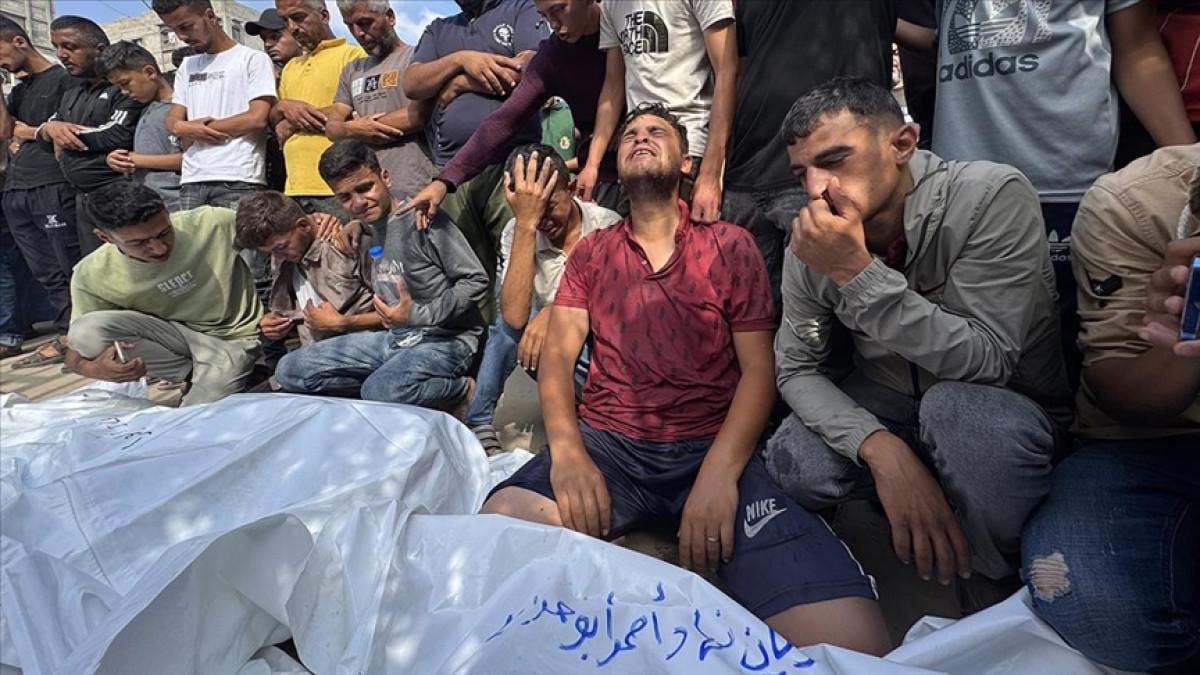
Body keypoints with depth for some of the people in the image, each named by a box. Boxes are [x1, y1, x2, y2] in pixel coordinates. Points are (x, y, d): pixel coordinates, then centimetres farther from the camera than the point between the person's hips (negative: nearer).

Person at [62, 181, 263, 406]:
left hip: (231, 338, -4)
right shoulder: (91, 277, -15)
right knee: (86, 330, -22)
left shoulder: (214, 222, -24)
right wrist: (92, 369, -31)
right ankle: (188, 373, -4)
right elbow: (78, 343, -5)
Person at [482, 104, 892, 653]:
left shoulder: (729, 245, 10)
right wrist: (566, 447, -14)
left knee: (851, 641, -25)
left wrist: (720, 472, -15)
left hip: (713, 446, -1)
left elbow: (759, 369, 3)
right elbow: (557, 354, 8)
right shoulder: (591, 252, 17)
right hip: (606, 443, 2)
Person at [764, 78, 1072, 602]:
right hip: (888, 408, 3)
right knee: (794, 463, -26)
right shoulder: (811, 242, -12)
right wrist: (881, 448, -28)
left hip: (1007, 410, -2)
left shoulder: (991, 196, -24)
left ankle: (999, 590, -9)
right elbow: (798, 370, -10)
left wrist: (858, 273, -38)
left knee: (957, 405, -37)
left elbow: (985, 363, -29)